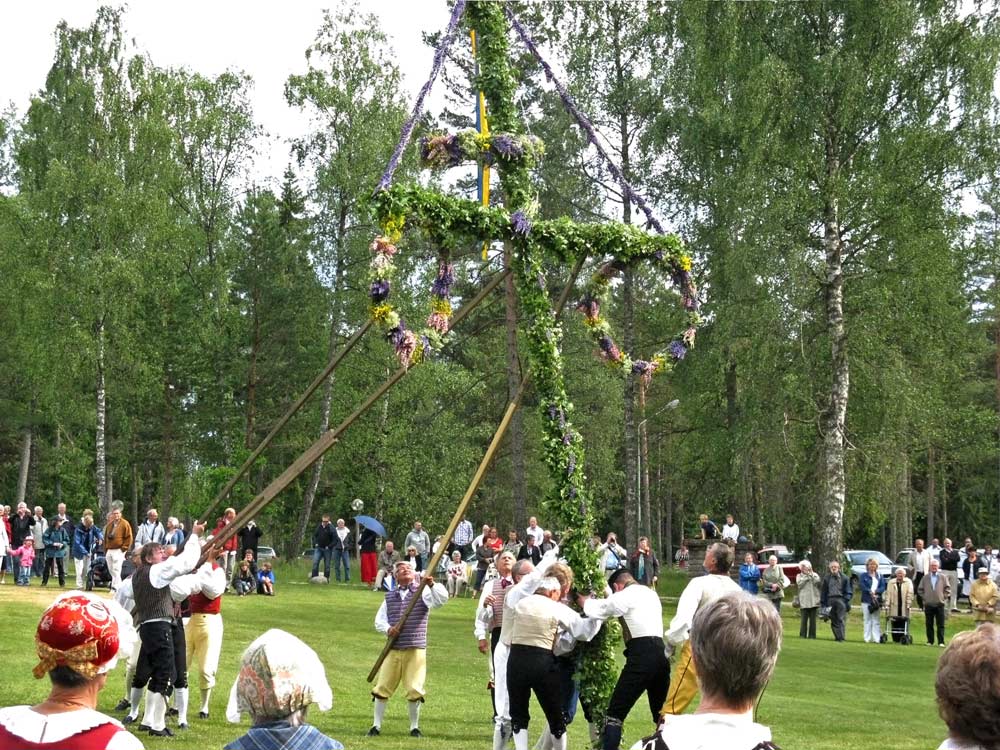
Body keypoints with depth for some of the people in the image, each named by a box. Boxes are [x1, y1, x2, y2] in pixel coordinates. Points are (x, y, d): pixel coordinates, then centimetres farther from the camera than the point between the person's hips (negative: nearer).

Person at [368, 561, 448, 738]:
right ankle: (376, 725, 14)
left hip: (415, 650, -3)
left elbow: (442, 598, -15)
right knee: (382, 687, 3)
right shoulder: (390, 596, 12)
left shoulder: (423, 592, 2)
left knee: (414, 690, -2)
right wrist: (387, 629, -8)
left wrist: (432, 584, -32)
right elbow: (379, 619, 13)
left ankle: (414, 727, 13)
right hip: (393, 649, 3)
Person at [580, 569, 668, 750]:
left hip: (642, 655, -7)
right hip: (660, 654, 7)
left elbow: (597, 609, 10)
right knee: (662, 713, 17)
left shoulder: (624, 596, 1)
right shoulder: (651, 594, 22)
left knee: (616, 713, -4)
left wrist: (584, 601, 30)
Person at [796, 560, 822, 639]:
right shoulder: (799, 576, 12)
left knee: (813, 619, 1)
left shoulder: (815, 575, 15)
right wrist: (806, 576, -4)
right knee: (804, 619, -5)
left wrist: (811, 575, -4)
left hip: (813, 600, 1)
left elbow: (817, 582, -4)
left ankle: (812, 635, 5)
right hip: (804, 601, -1)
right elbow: (799, 584, -7)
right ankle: (802, 635, 0)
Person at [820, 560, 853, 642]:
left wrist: (847, 601, -5)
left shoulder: (844, 578, 4)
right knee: (833, 620, 4)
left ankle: (841, 637, -11)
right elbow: (823, 591, 13)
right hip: (830, 600, 3)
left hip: (840, 600, -3)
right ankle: (837, 636, 9)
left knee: (841, 620, -10)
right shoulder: (826, 578, 11)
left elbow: (848, 592, 5)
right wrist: (823, 603, 8)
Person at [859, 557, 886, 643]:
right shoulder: (863, 576, 6)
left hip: (877, 600, 2)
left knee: (876, 620, 0)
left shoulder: (879, 577, 13)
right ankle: (867, 638, 0)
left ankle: (876, 638, -1)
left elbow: (883, 587, 3)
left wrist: (875, 591, -14)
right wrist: (870, 592, -18)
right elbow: (862, 586, -6)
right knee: (867, 620, -1)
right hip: (866, 601, -2)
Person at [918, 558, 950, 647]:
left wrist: (944, 597, -2)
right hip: (928, 604, 2)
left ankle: (941, 642, 0)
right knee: (929, 624, 5)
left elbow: (947, 588, 5)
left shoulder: (943, 577, 3)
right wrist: (924, 597, 5)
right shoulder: (926, 577, 7)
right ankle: (930, 641, 12)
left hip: (940, 604, -2)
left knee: (940, 625, -2)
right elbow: (921, 589, 13)